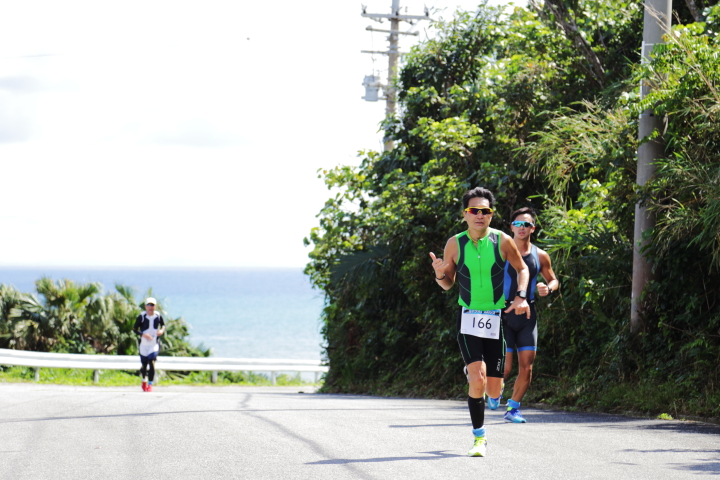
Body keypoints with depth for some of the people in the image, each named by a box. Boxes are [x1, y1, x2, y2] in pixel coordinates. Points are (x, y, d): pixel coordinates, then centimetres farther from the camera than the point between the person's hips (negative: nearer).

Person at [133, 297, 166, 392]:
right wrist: (143, 334, -22)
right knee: (144, 365, 8)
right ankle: (144, 381, 37)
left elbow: (163, 325, 16)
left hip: (154, 344, 0)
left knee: (152, 363, -15)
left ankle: (150, 384, -12)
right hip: (144, 344, 0)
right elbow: (135, 329, -5)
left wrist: (162, 330, -7)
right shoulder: (141, 317, -8)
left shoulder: (158, 316, -2)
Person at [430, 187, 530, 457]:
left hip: (496, 318, 1)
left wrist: (520, 296, -6)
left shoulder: (502, 241, -4)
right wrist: (440, 274, -15)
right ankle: (479, 437, -5)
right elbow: (448, 284, 8)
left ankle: (473, 372, 38)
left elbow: (522, 269, 10)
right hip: (468, 317, -1)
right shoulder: (455, 244, -3)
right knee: (478, 379, -19)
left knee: (494, 389, 0)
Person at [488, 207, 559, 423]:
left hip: (527, 316, 3)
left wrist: (548, 288, -6)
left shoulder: (540, 256, 5)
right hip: (504, 315, -3)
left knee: (527, 367, -3)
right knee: (505, 366, -7)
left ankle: (513, 408, 11)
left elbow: (554, 281, 16)